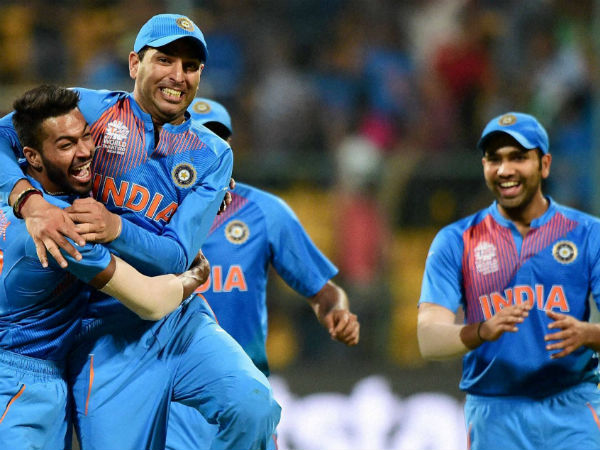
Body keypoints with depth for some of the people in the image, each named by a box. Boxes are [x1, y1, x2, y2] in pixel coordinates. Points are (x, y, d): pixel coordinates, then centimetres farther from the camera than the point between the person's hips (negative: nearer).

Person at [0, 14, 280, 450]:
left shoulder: (212, 155, 4)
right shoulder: (88, 110, -1)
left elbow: (177, 256, -7)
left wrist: (114, 228, -26)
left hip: (183, 321, 2)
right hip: (108, 335, -2)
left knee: (252, 405, -24)